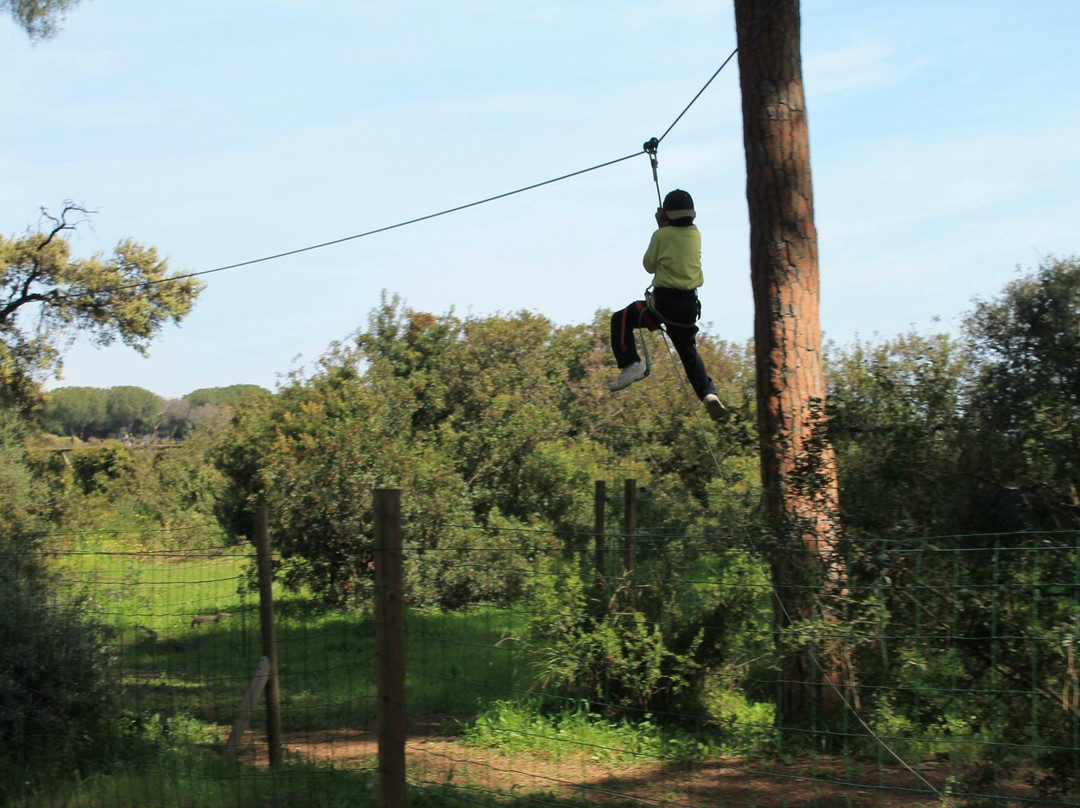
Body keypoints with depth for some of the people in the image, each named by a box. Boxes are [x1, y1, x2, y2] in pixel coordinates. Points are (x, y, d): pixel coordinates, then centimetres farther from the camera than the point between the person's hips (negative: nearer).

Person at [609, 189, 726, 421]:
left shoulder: (662, 235, -7)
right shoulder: (695, 234, 7)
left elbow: (649, 265, 6)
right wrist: (665, 228, 16)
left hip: (664, 301, -5)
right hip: (690, 304, 5)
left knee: (620, 320, 8)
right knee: (689, 351, 20)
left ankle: (631, 364, -10)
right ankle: (709, 393, 6)